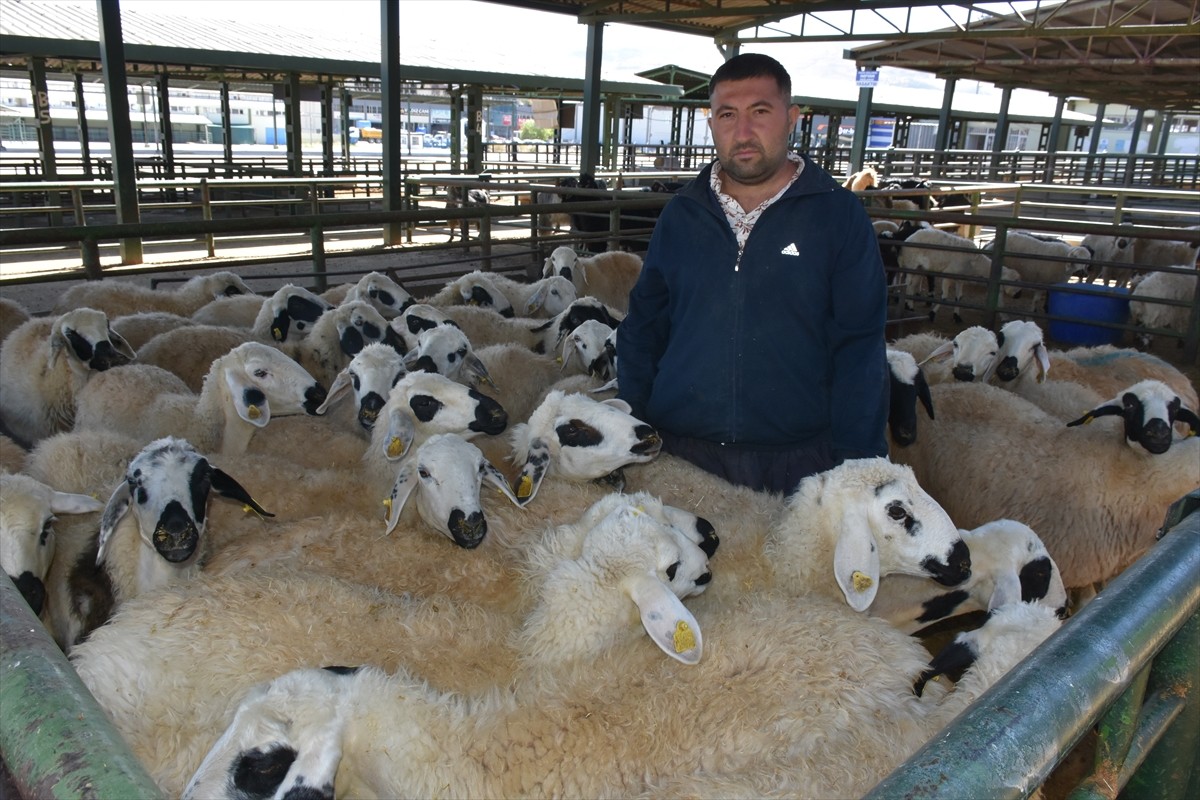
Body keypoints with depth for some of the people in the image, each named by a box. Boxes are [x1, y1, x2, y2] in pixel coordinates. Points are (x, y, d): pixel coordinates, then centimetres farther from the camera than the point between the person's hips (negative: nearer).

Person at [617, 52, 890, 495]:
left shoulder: (838, 214, -3)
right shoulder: (681, 214, 6)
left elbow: (859, 348, -6)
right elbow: (642, 329, 9)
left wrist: (855, 461, -11)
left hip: (800, 462, -2)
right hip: (681, 455, 3)